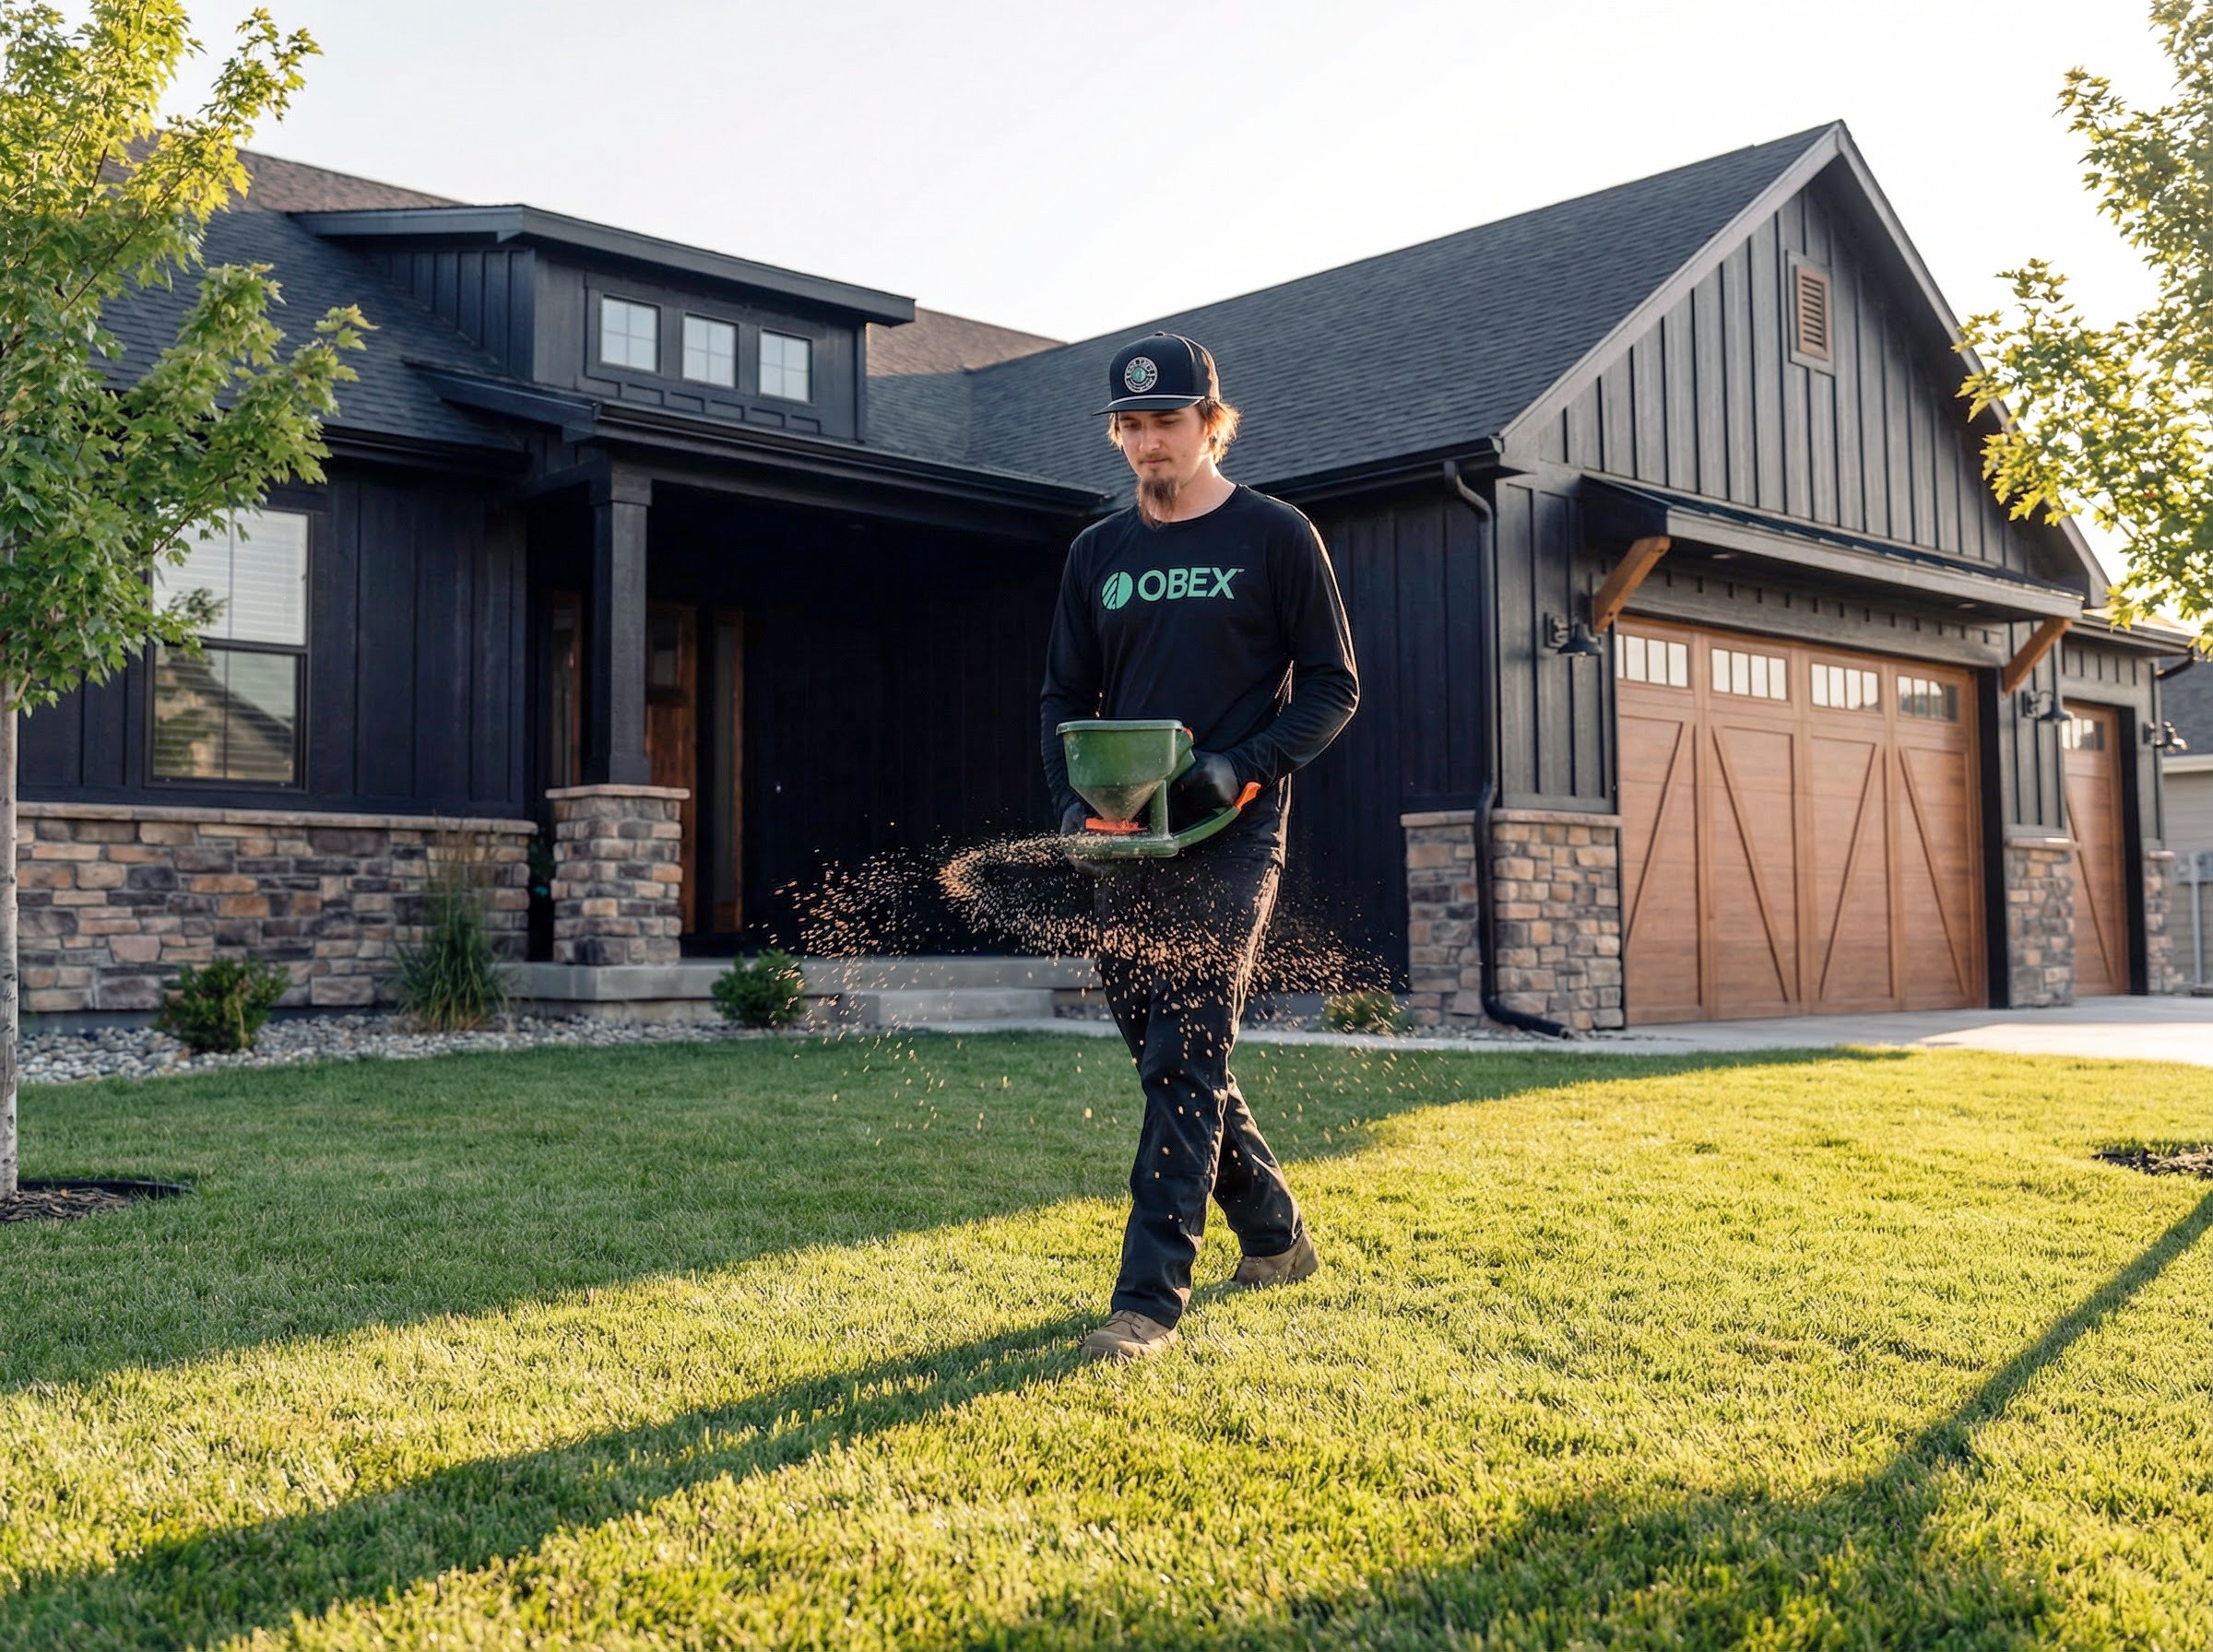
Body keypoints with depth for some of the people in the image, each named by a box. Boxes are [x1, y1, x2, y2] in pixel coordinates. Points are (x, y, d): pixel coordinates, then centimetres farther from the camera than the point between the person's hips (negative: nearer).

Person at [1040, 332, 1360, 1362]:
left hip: (1233, 836, -5)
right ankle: (1274, 1237, 28)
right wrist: (1073, 795, -2)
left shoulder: (1275, 538, 1)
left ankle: (1149, 1299, -14)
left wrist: (1241, 765, -15)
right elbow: (1065, 696, 16)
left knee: (1187, 1059, -14)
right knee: (1164, 1054, 10)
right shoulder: (1098, 553, 15)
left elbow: (1332, 687, 0)